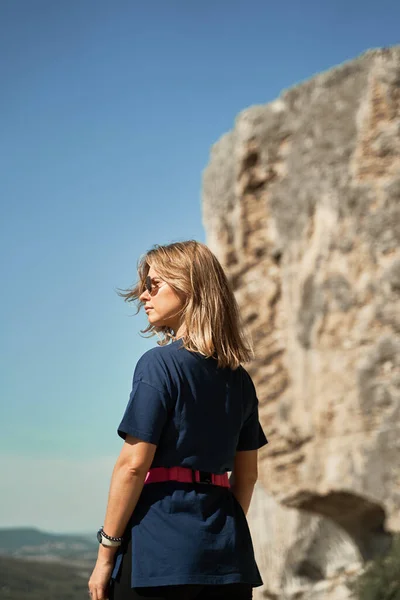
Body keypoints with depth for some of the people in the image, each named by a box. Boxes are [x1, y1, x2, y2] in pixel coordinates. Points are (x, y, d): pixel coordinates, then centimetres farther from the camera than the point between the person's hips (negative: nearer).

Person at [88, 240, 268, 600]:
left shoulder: (159, 364, -9)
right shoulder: (239, 378, 11)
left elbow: (134, 464, -12)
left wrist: (106, 553, -7)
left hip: (159, 547, -6)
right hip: (226, 555, 7)